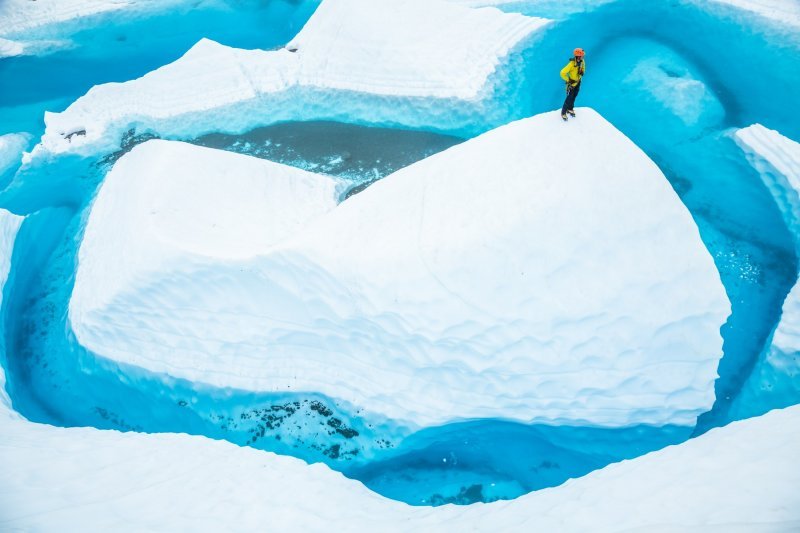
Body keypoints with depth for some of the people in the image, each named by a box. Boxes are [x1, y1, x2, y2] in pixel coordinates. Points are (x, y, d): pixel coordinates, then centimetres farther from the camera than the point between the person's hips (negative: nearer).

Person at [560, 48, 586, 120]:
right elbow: (562, 73, -32)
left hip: (578, 82, 7)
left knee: (574, 97, 20)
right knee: (569, 98, -1)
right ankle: (563, 112, 16)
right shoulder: (572, 64, -33)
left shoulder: (582, 61, -11)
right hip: (571, 83, -7)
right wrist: (568, 80, -22)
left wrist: (582, 72, -2)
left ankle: (570, 109, 41)